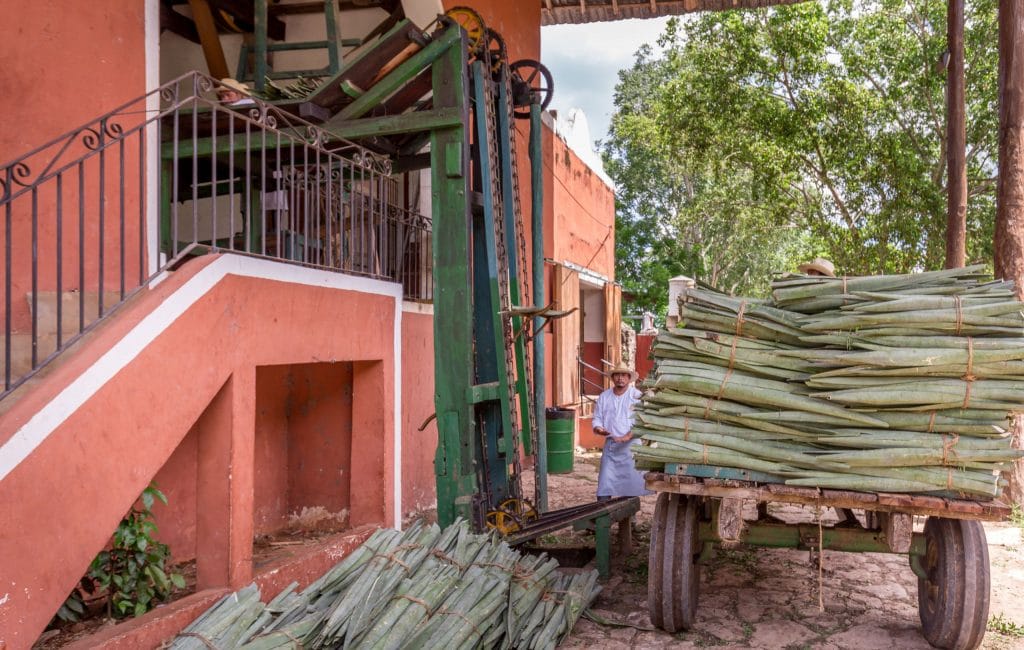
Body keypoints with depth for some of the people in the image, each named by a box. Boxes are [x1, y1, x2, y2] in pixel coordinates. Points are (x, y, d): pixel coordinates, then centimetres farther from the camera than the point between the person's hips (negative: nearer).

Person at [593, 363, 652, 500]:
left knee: (632, 483, -1)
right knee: (605, 483, -1)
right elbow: (597, 418, 13)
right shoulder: (604, 397, 11)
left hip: (630, 445, -3)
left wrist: (628, 436, -22)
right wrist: (598, 429, -10)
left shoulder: (636, 396, -1)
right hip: (610, 445, 3)